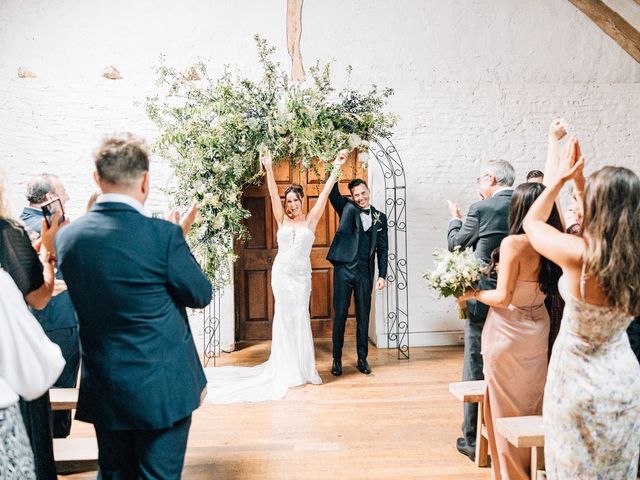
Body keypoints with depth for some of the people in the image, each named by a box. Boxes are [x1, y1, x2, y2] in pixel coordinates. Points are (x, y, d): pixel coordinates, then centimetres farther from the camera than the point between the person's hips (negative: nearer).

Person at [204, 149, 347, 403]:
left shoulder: (310, 220, 5)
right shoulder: (282, 220, 6)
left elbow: (324, 194, -2)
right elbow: (273, 194, -3)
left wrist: (335, 169, -7)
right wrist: (269, 168, -12)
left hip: (302, 274, 0)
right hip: (282, 272, 0)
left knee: (300, 317, 4)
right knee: (286, 317, 4)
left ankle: (302, 368, 15)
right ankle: (288, 369, 14)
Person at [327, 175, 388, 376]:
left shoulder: (380, 217, 10)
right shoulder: (347, 208, 6)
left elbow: (383, 249, 9)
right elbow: (332, 193, -10)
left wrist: (382, 275, 3)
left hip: (365, 273, 2)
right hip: (344, 269, -2)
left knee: (363, 317, 9)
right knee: (340, 314, 3)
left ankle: (362, 359, 21)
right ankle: (337, 359, 15)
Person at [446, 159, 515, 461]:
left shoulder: (481, 209, -11)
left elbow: (455, 244, 0)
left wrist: (456, 218, 21)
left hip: (482, 300, -5)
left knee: (475, 370, 6)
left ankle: (473, 440, 15)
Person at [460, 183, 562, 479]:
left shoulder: (513, 243, -20)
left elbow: (502, 298, -22)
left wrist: (473, 293, -5)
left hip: (509, 332, -6)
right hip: (538, 329, 7)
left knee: (506, 408, 10)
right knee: (532, 402, 21)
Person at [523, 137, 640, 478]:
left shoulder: (578, 255, -28)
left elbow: (531, 223, -9)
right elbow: (600, 225, 10)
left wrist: (561, 179, -2)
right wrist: (579, 181, 8)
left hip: (581, 385, -5)